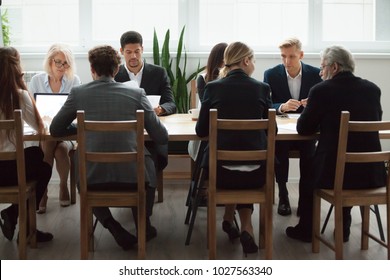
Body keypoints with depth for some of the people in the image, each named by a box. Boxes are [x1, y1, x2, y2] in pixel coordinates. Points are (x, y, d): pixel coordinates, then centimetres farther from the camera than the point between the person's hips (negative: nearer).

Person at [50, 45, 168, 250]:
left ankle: (114, 227, 19)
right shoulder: (136, 93, -2)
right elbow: (162, 138, 1)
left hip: (94, 176, 0)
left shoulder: (78, 93, -1)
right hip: (131, 175, 0)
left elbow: (55, 130, 10)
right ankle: (143, 225, 38)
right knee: (148, 164, 35)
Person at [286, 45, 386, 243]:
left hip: (335, 173, -4)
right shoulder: (373, 89, 4)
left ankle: (305, 230, 37)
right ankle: (343, 229, 39)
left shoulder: (321, 90, -9)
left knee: (308, 170, 28)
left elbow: (303, 129, -2)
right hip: (371, 173, 4)